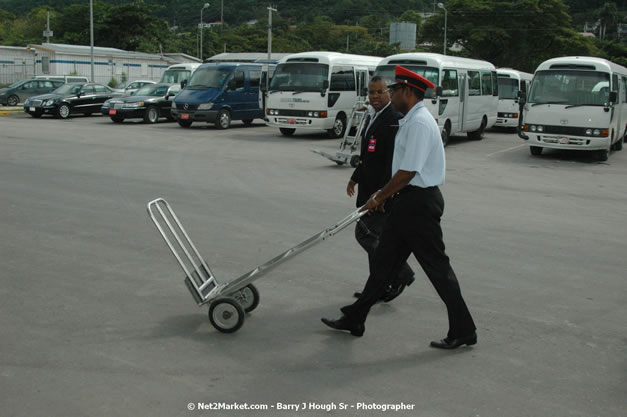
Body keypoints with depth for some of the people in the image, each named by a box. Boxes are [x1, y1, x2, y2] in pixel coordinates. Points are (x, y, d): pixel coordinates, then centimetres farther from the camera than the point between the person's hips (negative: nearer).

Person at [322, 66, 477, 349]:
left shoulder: (419, 123, -18)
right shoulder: (412, 120, 15)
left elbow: (408, 172, -22)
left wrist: (379, 198, -12)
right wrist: (385, 194, 20)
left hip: (419, 203, -11)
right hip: (409, 201, 11)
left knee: (436, 266, -2)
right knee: (385, 260, 13)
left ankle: (463, 331, 11)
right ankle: (355, 318, 22)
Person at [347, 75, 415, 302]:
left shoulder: (395, 120, -17)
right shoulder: (371, 118, 13)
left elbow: (394, 161, -23)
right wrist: (355, 177, 23)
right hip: (369, 189, 9)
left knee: (366, 235, -8)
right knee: (374, 237, 14)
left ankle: (401, 274, 9)